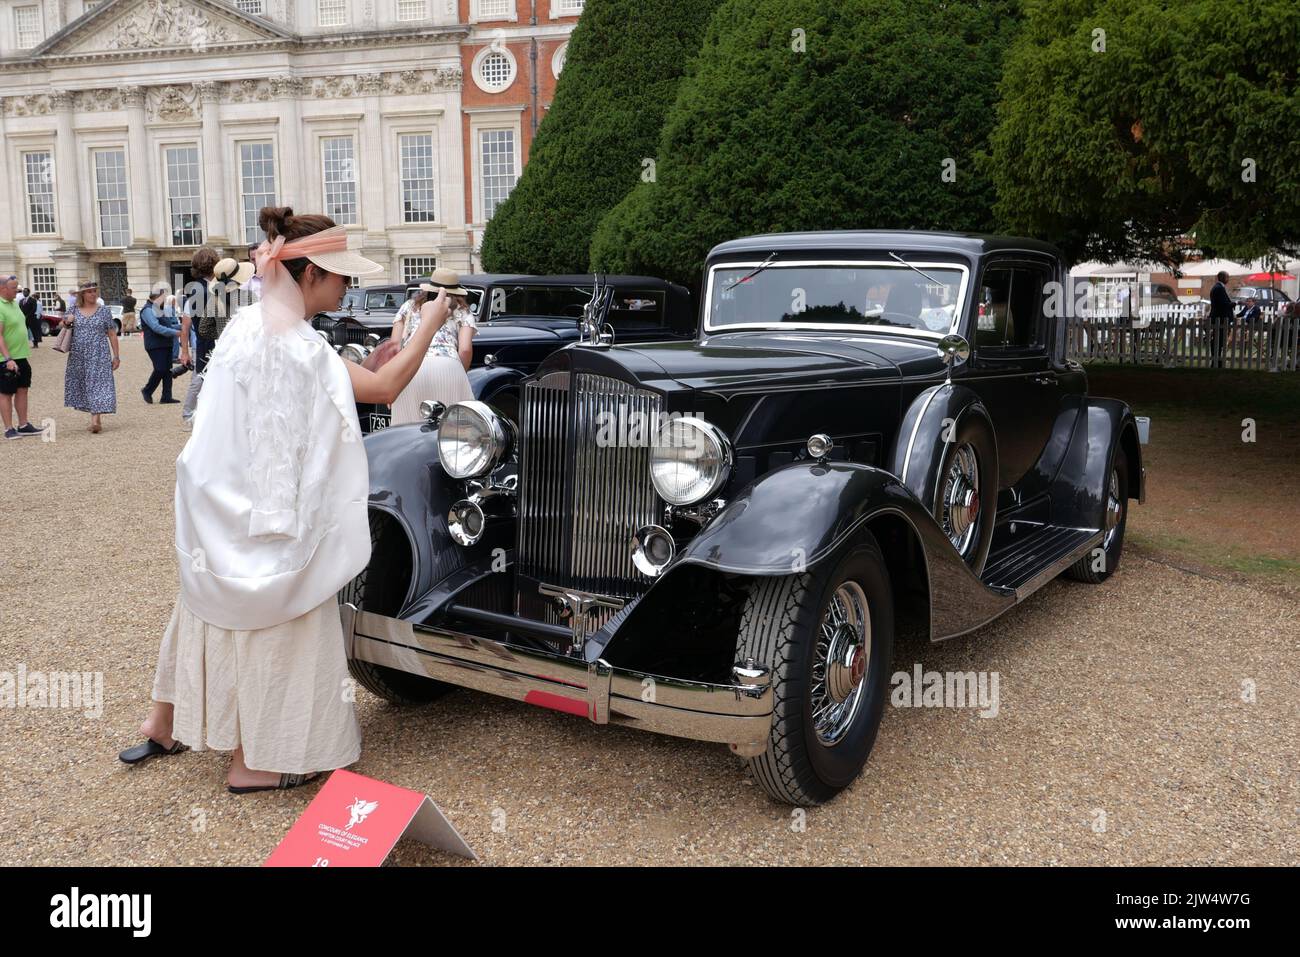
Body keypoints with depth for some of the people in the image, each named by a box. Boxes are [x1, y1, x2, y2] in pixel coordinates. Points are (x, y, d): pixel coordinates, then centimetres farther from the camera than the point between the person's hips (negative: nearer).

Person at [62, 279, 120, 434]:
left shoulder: (104, 311, 1)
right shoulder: (74, 310, 7)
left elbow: (112, 335, 2)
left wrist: (116, 356, -1)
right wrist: (66, 321, -4)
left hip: (99, 355, -3)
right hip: (78, 356, 3)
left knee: (98, 384, -10)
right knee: (82, 385, 6)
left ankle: (95, 419, -16)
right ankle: (95, 417, 15)